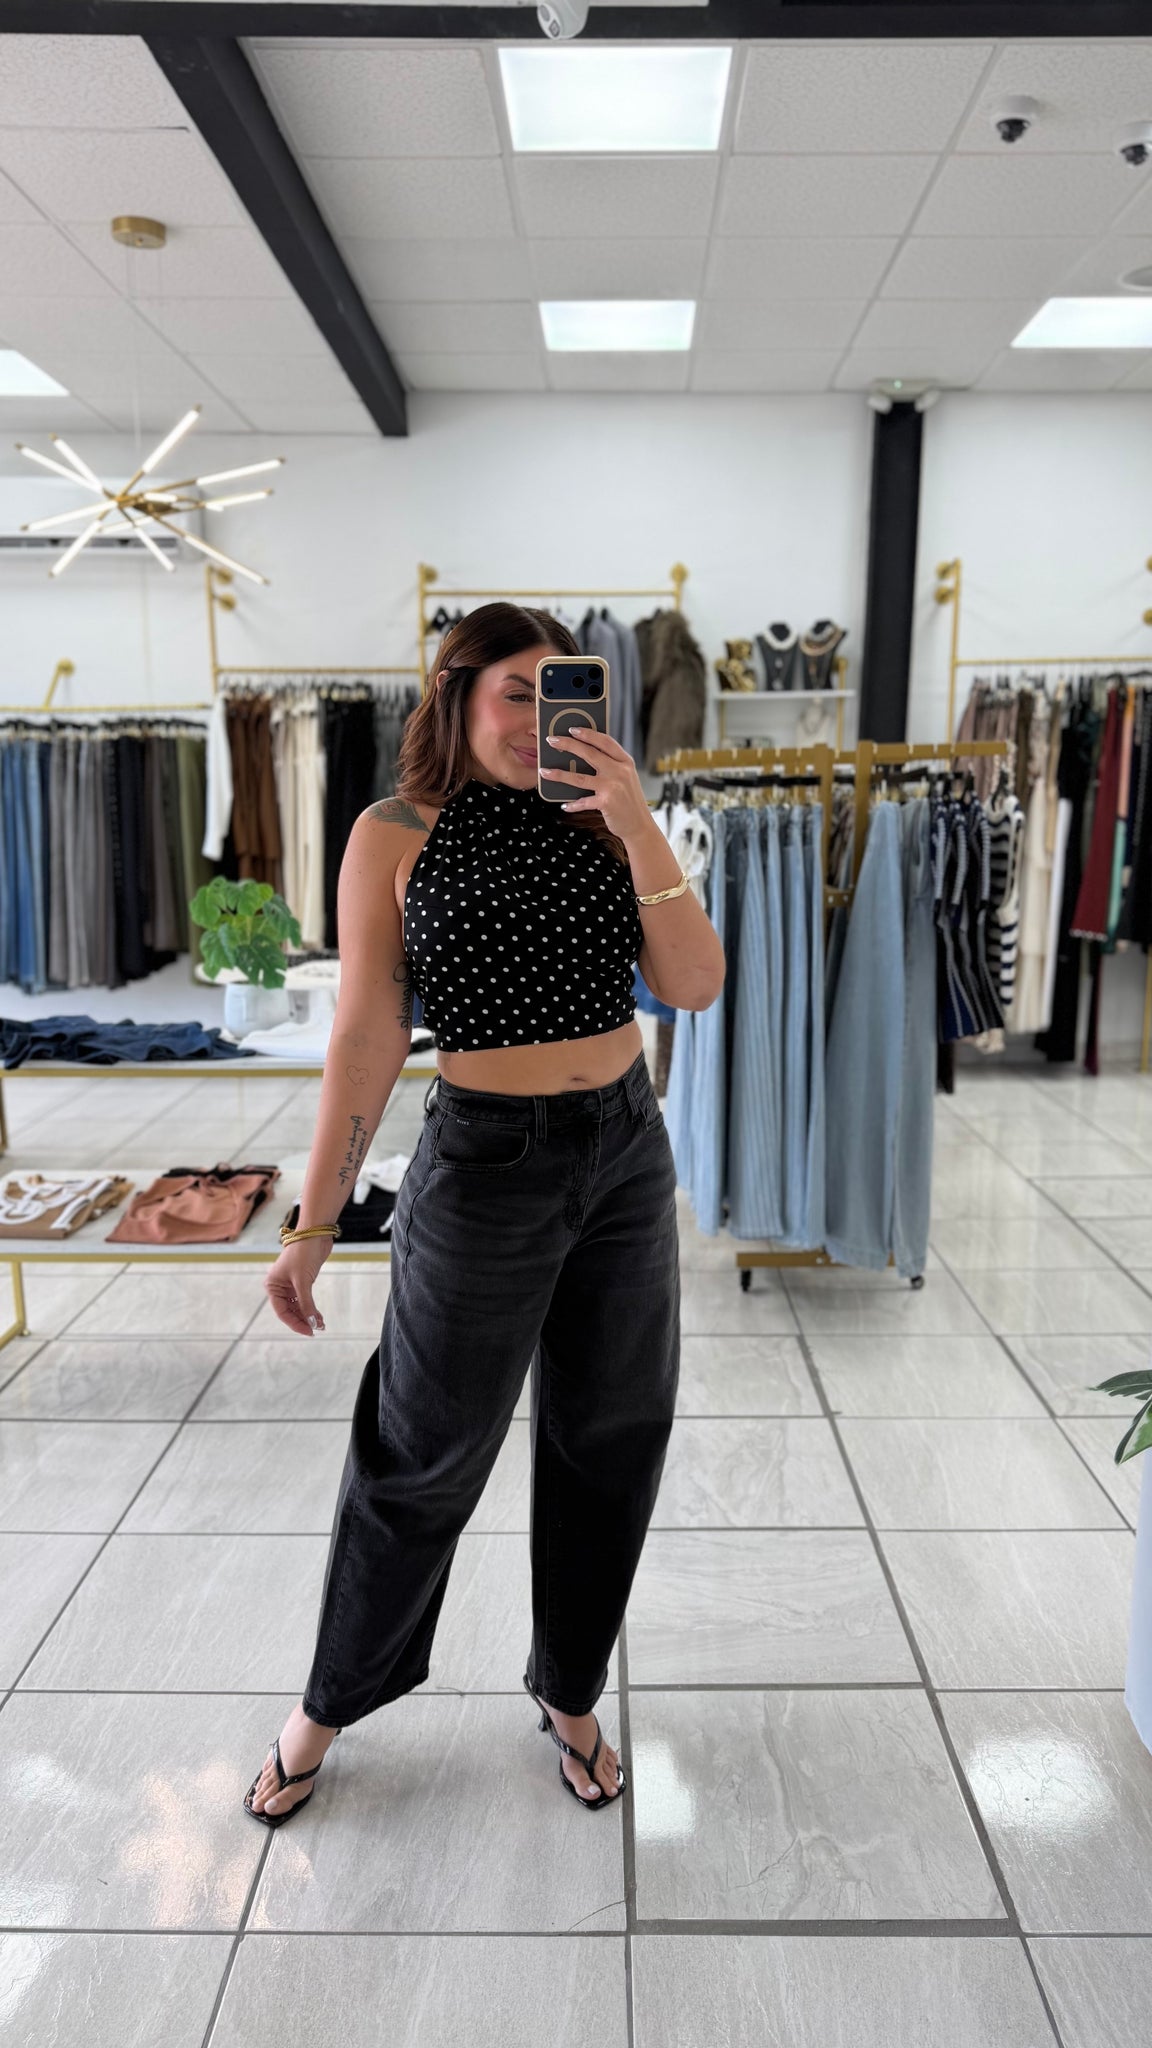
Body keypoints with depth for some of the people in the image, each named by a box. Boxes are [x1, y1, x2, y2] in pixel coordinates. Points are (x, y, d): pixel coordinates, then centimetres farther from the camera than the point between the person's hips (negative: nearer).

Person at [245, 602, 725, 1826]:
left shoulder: (602, 825, 2)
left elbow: (694, 986, -7)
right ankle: (329, 1702, 36)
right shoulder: (396, 835, -7)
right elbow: (367, 1036, -7)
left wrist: (637, 825, -16)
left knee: (607, 1442, 15)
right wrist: (315, 1222, -6)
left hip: (627, 1154, 4)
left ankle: (570, 1694, 40)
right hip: (486, 1164, -4)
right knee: (423, 1455, 9)